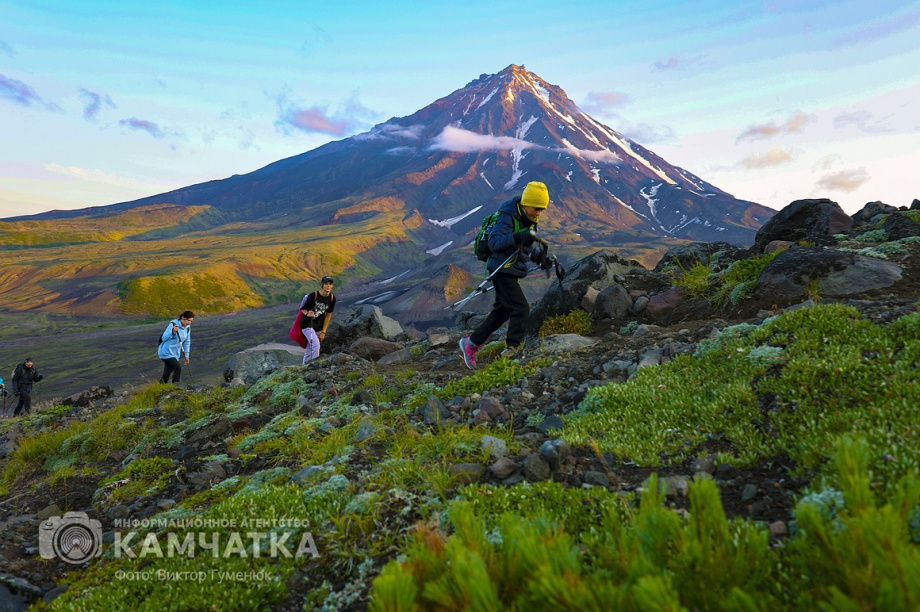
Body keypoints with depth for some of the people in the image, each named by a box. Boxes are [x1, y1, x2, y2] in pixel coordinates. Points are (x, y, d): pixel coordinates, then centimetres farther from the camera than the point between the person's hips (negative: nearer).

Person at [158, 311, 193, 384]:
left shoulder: (188, 327, 1)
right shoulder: (173, 325, -19)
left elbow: (187, 342, 10)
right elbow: (164, 338, -27)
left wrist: (187, 355, 7)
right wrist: (173, 332, -43)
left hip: (175, 353, 7)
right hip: (166, 352, -7)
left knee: (167, 372, 15)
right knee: (178, 368, -22)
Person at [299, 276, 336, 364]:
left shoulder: (332, 298, -3)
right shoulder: (313, 295, -17)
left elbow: (328, 315, 4)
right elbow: (303, 309, -7)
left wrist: (323, 332, 3)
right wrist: (307, 314, -31)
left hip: (318, 327, 5)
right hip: (307, 324, -5)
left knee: (309, 351, 10)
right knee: (315, 344, -24)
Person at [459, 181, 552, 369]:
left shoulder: (528, 220, 11)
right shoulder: (508, 218, -18)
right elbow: (494, 242, -30)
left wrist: (539, 256, 4)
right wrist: (517, 237, -43)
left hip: (512, 273, 10)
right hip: (502, 271, -10)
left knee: (501, 312, 15)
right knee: (521, 309, -15)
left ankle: (470, 343, 25)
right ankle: (512, 350, -7)